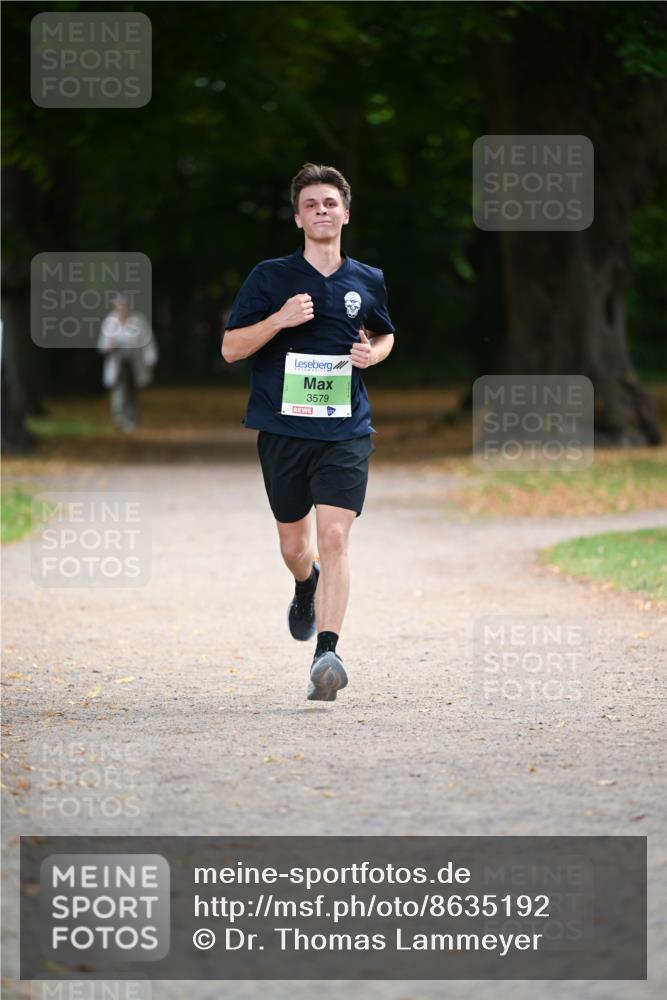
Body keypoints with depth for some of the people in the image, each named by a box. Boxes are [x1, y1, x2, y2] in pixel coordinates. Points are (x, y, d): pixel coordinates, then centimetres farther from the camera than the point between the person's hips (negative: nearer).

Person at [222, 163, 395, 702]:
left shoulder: (368, 281, 8)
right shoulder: (270, 277, 0)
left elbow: (385, 335, 27)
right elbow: (231, 348, 0)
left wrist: (373, 352, 3)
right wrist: (279, 320, -17)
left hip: (345, 430, 0)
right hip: (283, 429, 1)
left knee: (334, 538, -17)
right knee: (294, 543, 14)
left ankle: (327, 654, -24)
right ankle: (307, 587, 51)